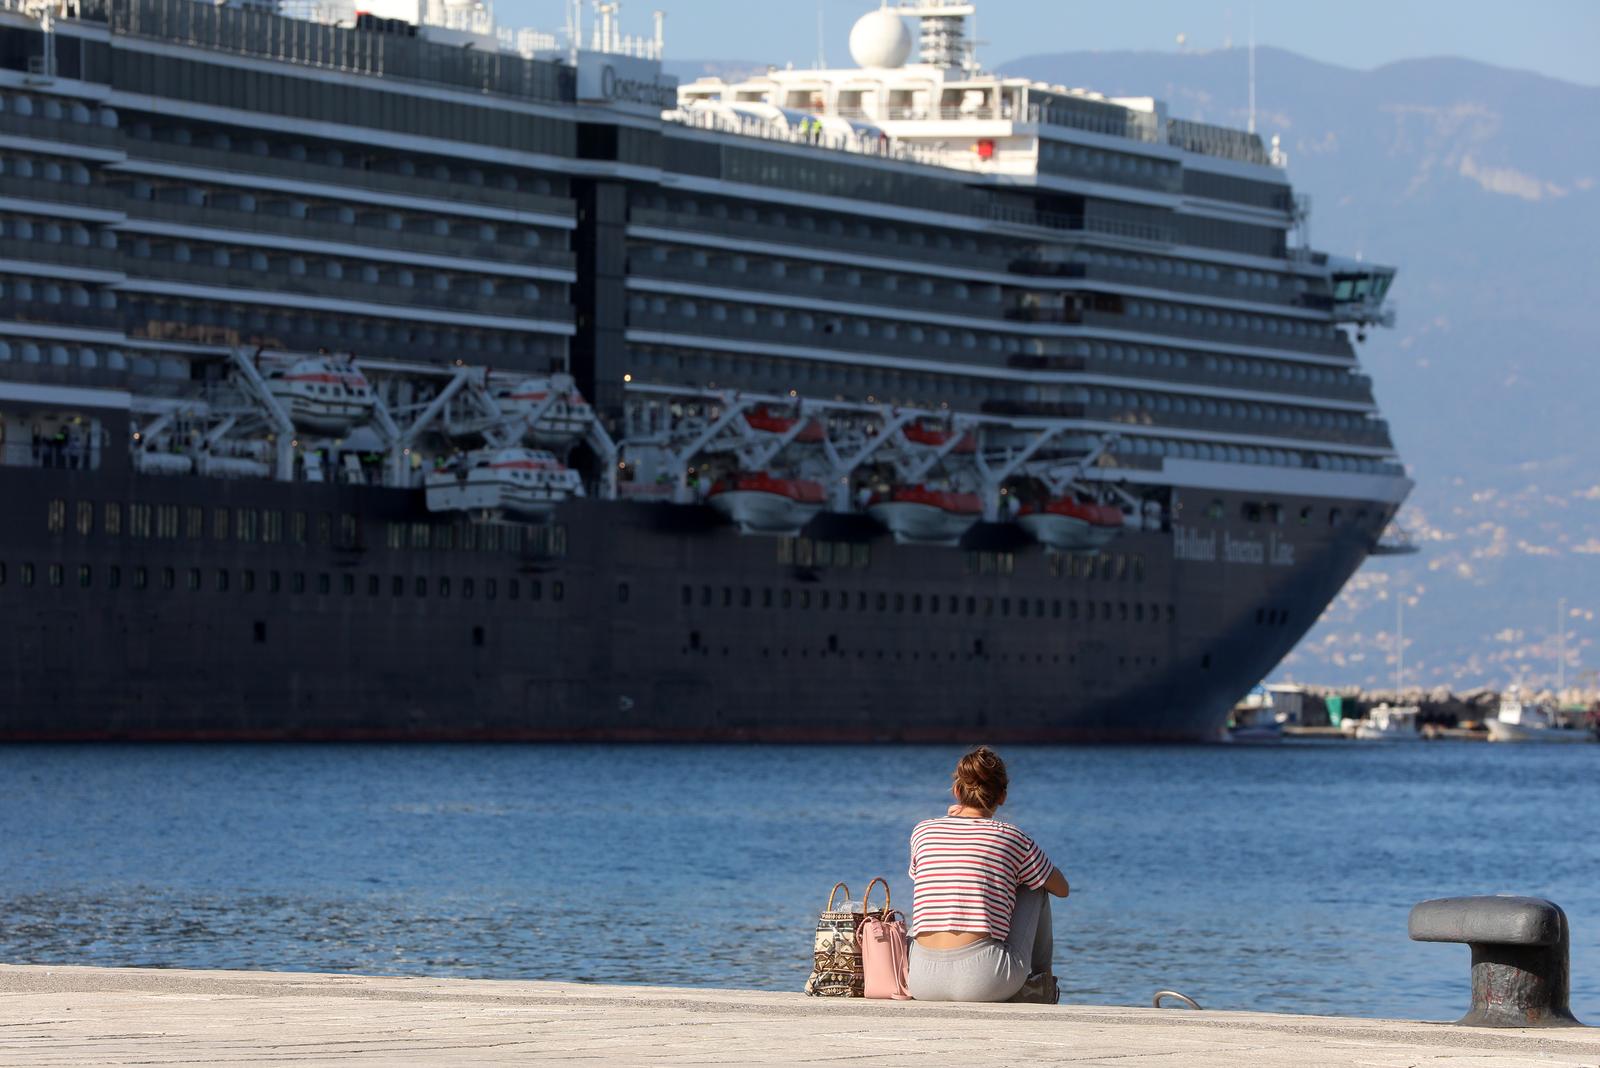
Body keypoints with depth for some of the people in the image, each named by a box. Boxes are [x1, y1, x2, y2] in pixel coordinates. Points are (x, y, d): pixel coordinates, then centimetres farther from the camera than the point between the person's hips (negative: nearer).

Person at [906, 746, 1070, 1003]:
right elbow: (1062, 888, 21)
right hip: (985, 981, -3)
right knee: (1036, 885, 22)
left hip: (923, 984, 3)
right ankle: (1037, 985, 32)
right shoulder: (1011, 838, 3)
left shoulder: (922, 832, 9)